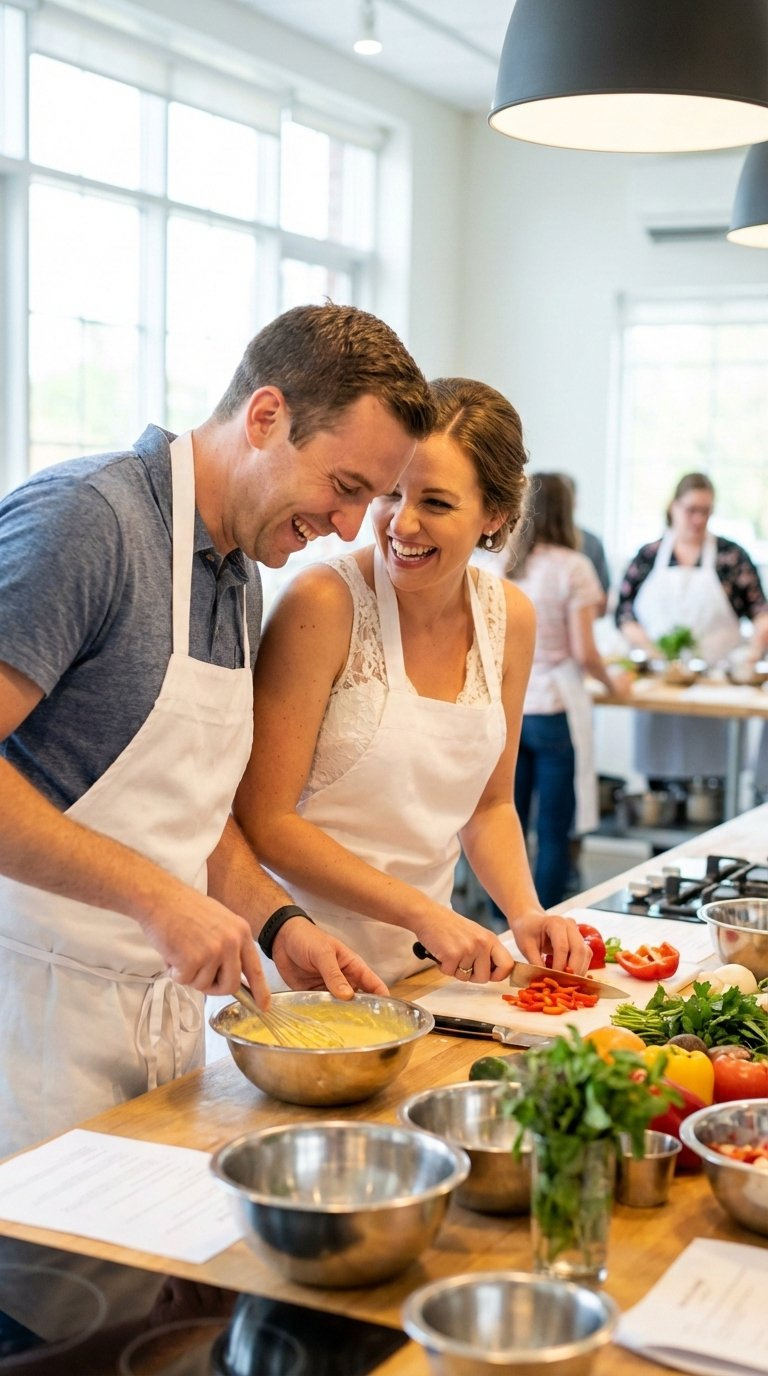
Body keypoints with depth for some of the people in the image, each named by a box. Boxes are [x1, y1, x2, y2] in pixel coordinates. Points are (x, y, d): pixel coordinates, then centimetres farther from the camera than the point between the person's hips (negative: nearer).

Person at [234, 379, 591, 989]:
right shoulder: (324, 603, -17)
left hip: (427, 967, 4)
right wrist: (423, 913, -19)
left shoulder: (510, 618, 1)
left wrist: (526, 912, -4)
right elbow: (264, 820, -16)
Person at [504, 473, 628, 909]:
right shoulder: (573, 567, -9)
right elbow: (583, 652, -11)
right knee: (554, 834, 4)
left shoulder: (505, 566, 3)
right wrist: (613, 682, 9)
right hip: (554, 708, -4)